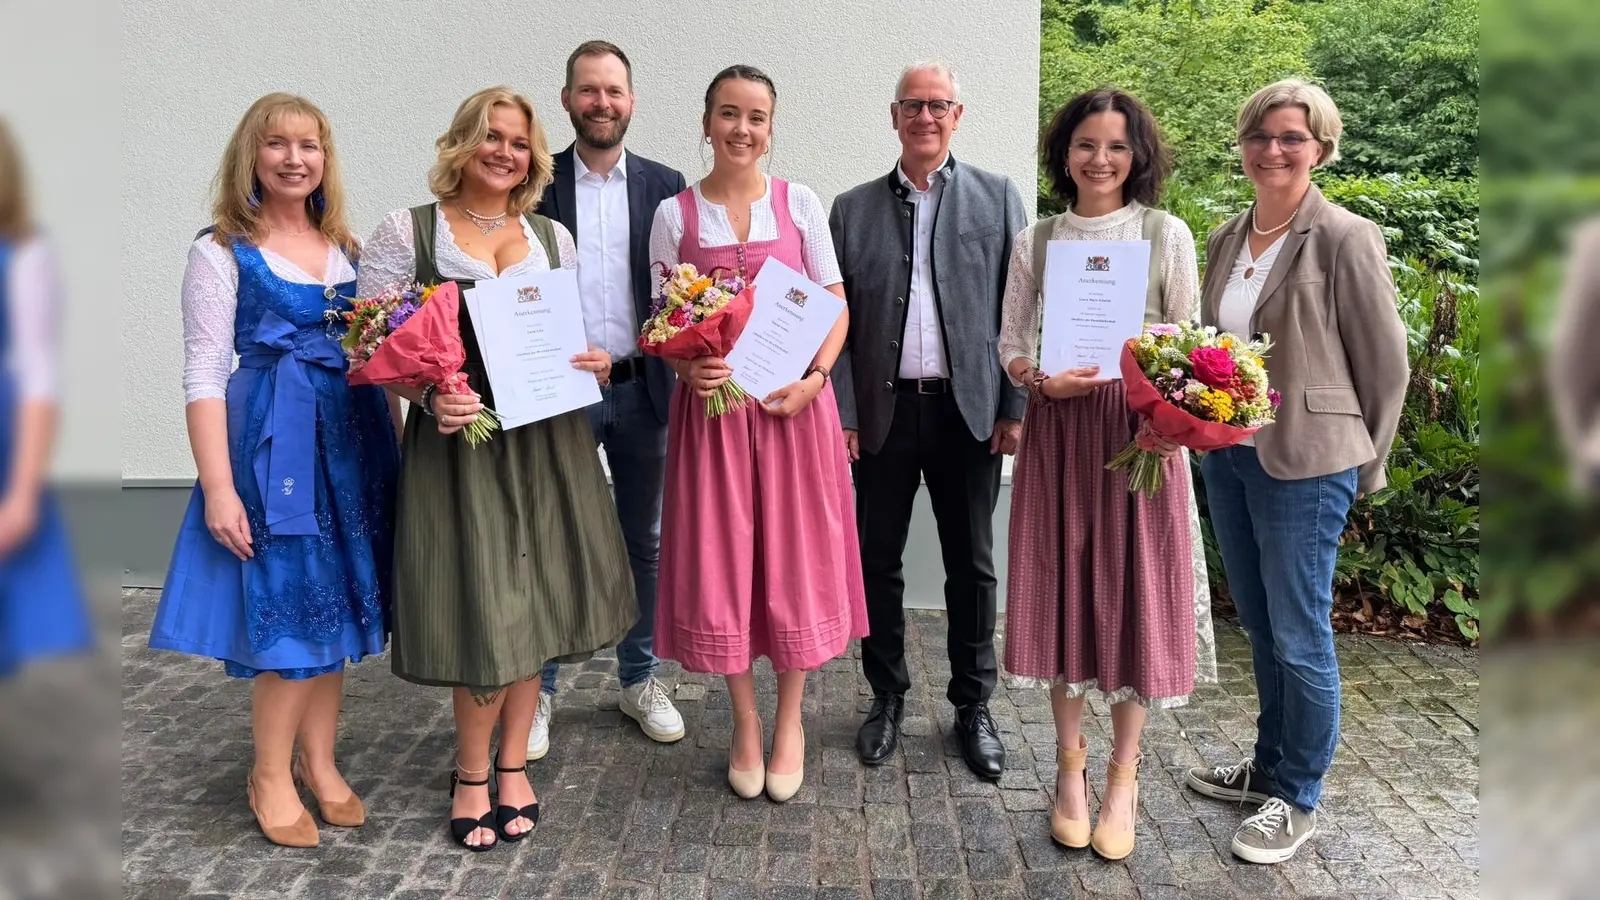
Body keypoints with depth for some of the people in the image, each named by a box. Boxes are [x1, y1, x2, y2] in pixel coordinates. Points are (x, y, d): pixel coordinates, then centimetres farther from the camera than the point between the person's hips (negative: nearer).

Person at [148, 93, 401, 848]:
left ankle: (318, 761, 28)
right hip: (272, 440, -5)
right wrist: (218, 488, -16)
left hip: (352, 435, 5)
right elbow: (204, 376, -9)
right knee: (288, 606, 0)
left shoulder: (346, 248, 10)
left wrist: (399, 447, 8)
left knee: (335, 602, 12)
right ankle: (270, 776, 19)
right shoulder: (222, 252, -5)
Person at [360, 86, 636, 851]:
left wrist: (596, 363, -6)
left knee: (531, 600, 8)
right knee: (480, 608, -2)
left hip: (548, 439, 4)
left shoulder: (553, 237, 13)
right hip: (458, 440, -3)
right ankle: (472, 775, 22)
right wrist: (427, 396, -19)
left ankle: (512, 765, 27)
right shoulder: (406, 231, 2)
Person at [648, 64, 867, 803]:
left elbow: (836, 307, 3)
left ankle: (789, 719, 25)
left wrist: (814, 378, -13)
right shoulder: (675, 214, 4)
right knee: (720, 561, 4)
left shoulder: (800, 204, 3)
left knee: (795, 558, 5)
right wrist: (688, 368, -15)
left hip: (794, 404, 0)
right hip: (711, 407, 0)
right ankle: (745, 722, 24)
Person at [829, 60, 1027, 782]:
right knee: (878, 560, 9)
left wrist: (1015, 408, -5)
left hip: (969, 410, -1)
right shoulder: (852, 209, 7)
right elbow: (836, 319, 4)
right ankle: (887, 697, 26)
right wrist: (842, 413, -3)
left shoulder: (997, 197, 5)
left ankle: (973, 706, 24)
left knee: (971, 565, 8)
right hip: (882, 411, 1)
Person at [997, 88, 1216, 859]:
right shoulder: (1036, 242, 6)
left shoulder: (1167, 235, 2)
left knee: (1135, 588, 2)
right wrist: (1041, 380, -13)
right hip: (1058, 429, 1)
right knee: (1065, 585, 5)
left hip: (1141, 429, -1)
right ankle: (1071, 764, 21)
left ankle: (1122, 776, 17)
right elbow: (1011, 345, 7)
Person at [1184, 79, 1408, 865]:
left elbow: (1386, 365, -6)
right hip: (1225, 453, 6)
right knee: (1259, 625, 17)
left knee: (1299, 636, 4)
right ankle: (1269, 766, 35)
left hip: (1305, 463, -6)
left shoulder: (1345, 239, -11)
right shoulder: (1226, 239, 8)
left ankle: (1299, 799, 21)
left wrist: (1362, 467, 1)